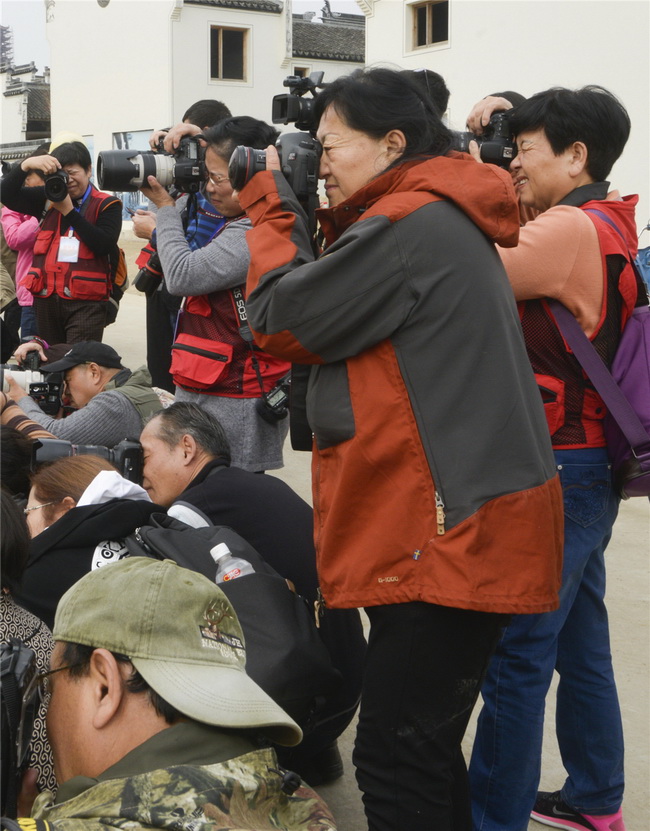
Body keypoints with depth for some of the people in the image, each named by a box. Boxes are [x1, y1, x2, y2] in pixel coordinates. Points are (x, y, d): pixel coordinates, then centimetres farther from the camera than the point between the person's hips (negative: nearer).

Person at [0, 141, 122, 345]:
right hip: (47, 299, 5)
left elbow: (104, 245, -14)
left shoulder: (107, 205, 1)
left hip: (87, 302, -5)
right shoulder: (48, 199, 12)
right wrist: (26, 165, -12)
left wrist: (69, 210, -13)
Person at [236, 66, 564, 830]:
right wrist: (323, 220, 11)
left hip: (448, 533, -10)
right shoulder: (446, 220, 16)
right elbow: (337, 310, 20)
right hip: (454, 528, 10)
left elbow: (278, 321, -10)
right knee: (424, 752, 19)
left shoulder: (408, 222, -15)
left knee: (396, 766, -4)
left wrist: (269, 206, 3)